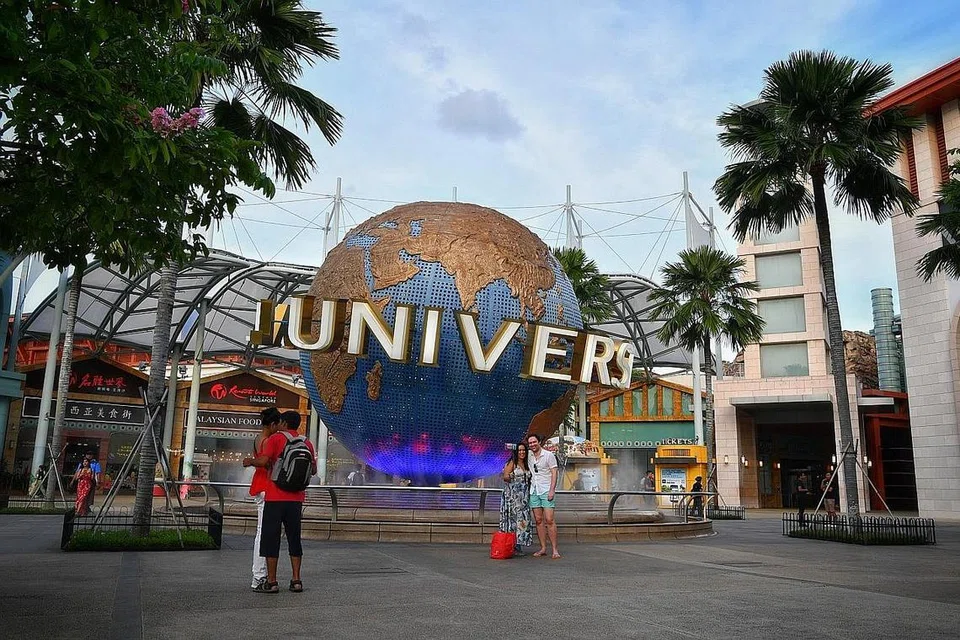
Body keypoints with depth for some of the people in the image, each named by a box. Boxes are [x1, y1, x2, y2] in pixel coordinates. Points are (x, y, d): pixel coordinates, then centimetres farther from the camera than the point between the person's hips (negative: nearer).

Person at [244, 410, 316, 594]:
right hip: (296, 498, 5)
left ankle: (271, 582, 4)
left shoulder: (276, 439, -5)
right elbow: (313, 470, 13)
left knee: (270, 537, 3)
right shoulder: (307, 443, 8)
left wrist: (250, 461, 3)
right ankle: (296, 580, 12)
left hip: (275, 497, -5)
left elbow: (263, 461, -17)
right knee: (294, 538, 12)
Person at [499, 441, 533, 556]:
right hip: (512, 496, -6)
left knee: (523, 520, 0)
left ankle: (518, 546, 4)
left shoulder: (526, 465, 17)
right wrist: (510, 476, -30)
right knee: (513, 519, -9)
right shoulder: (512, 463, -1)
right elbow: (505, 477, -10)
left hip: (524, 497, 6)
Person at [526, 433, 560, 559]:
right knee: (538, 520, 4)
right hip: (533, 491, 5)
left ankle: (555, 550, -6)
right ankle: (543, 548, 9)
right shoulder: (529, 456, 10)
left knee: (549, 520, -10)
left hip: (546, 491, -5)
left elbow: (554, 473, -6)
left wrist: (552, 490, -15)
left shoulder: (549, 455, -3)